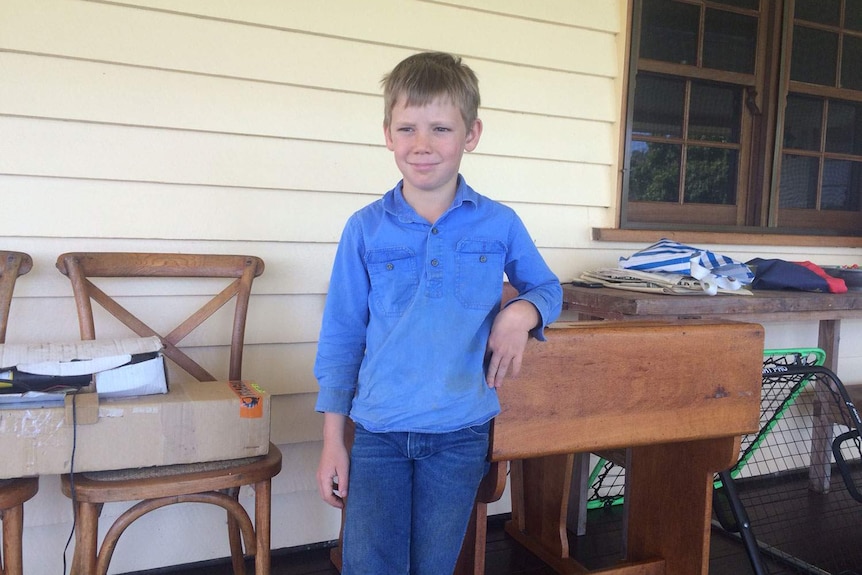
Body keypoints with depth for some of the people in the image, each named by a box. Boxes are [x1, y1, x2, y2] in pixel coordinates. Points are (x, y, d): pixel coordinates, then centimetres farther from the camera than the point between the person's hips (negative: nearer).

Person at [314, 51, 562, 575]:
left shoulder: (499, 224, -2)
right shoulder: (365, 229, -3)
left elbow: (548, 288, 14)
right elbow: (341, 336, 2)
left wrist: (522, 313, -11)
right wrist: (333, 441, 3)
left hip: (460, 436, 1)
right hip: (377, 434, 0)